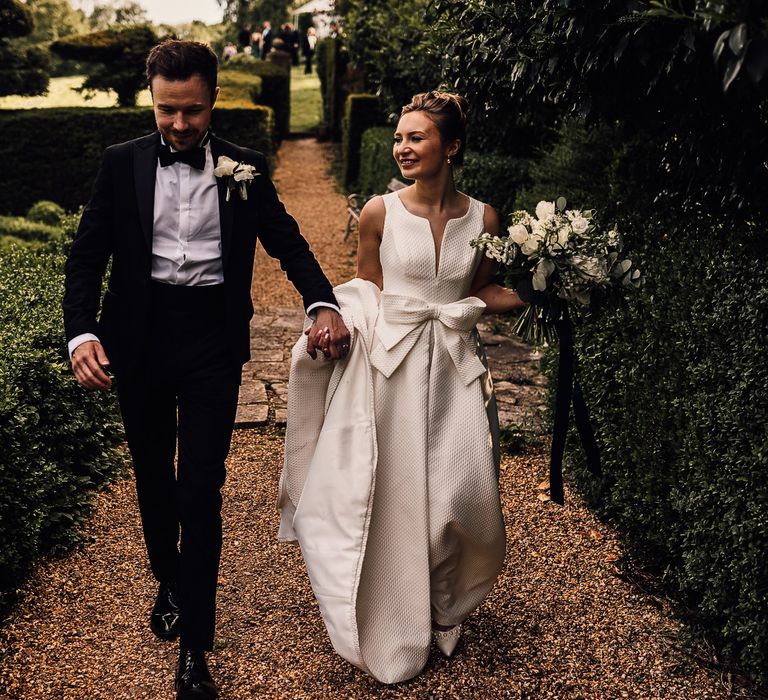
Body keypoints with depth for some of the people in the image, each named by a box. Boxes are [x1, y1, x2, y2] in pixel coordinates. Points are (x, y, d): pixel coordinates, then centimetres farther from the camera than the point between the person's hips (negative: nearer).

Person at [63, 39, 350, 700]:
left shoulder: (246, 168, 1)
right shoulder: (122, 163, 1)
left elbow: (288, 241, 4)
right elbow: (88, 254, 0)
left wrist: (325, 305, -14)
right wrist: (82, 332, -16)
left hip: (213, 341, -2)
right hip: (140, 340, 2)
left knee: (201, 488, -4)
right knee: (153, 476, 17)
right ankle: (168, 580, 45)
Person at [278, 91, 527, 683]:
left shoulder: (483, 218, 0)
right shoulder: (380, 213, -4)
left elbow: (483, 293, 10)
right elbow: (366, 291, 6)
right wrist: (336, 324, -12)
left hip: (455, 369, 2)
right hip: (391, 368, -1)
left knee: (458, 494, 1)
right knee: (393, 497, 5)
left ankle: (443, 609, 32)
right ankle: (394, 628, 30)